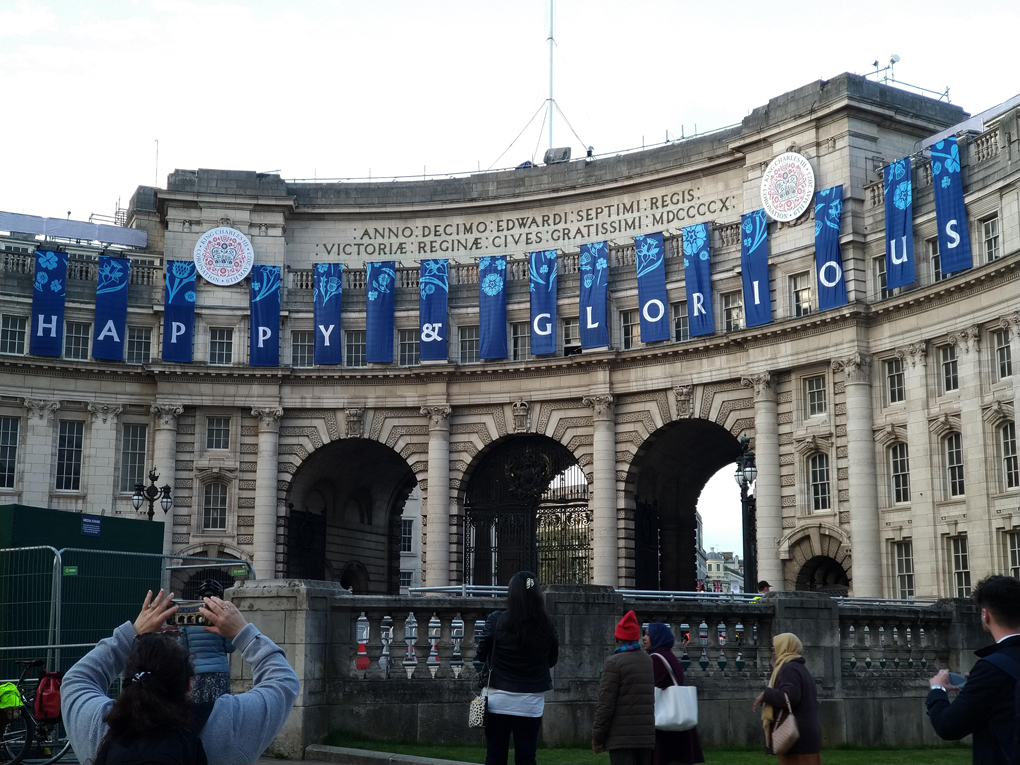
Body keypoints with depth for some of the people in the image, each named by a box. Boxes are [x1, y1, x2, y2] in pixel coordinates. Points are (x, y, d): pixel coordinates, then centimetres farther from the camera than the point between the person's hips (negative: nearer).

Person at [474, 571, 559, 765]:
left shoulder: (496, 621, -11)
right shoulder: (547, 625, -8)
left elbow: (480, 657, -2)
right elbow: (552, 660, 6)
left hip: (499, 700, -1)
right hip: (531, 702, 1)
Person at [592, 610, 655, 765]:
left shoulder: (614, 662, -8)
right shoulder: (650, 661, 12)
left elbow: (606, 703, -12)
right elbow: (654, 699, 12)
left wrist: (597, 736, -7)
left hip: (622, 737, -6)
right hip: (647, 736, 7)